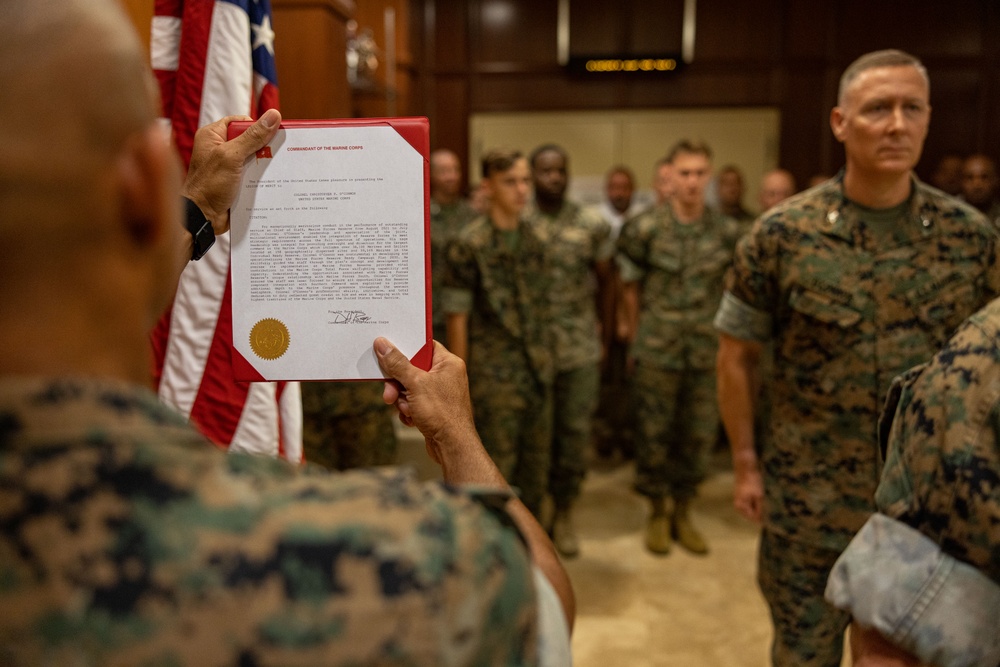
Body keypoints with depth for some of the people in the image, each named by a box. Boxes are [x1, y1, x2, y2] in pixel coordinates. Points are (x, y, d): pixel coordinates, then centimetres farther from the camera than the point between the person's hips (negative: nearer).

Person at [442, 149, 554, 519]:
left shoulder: (536, 236, 6)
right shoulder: (469, 244, -11)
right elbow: (457, 317, -9)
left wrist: (547, 359, 10)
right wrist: (460, 381, -9)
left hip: (538, 374, 6)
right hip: (494, 378, -5)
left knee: (535, 470, 16)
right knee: (497, 471, 5)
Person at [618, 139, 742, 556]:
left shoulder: (727, 231, 1)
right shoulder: (646, 228, -5)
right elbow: (630, 283, 3)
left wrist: (722, 328, 8)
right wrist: (634, 327, 5)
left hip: (707, 350, 2)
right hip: (656, 349, -2)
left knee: (698, 434, 10)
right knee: (654, 432, 6)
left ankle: (682, 511, 29)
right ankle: (657, 512, 25)